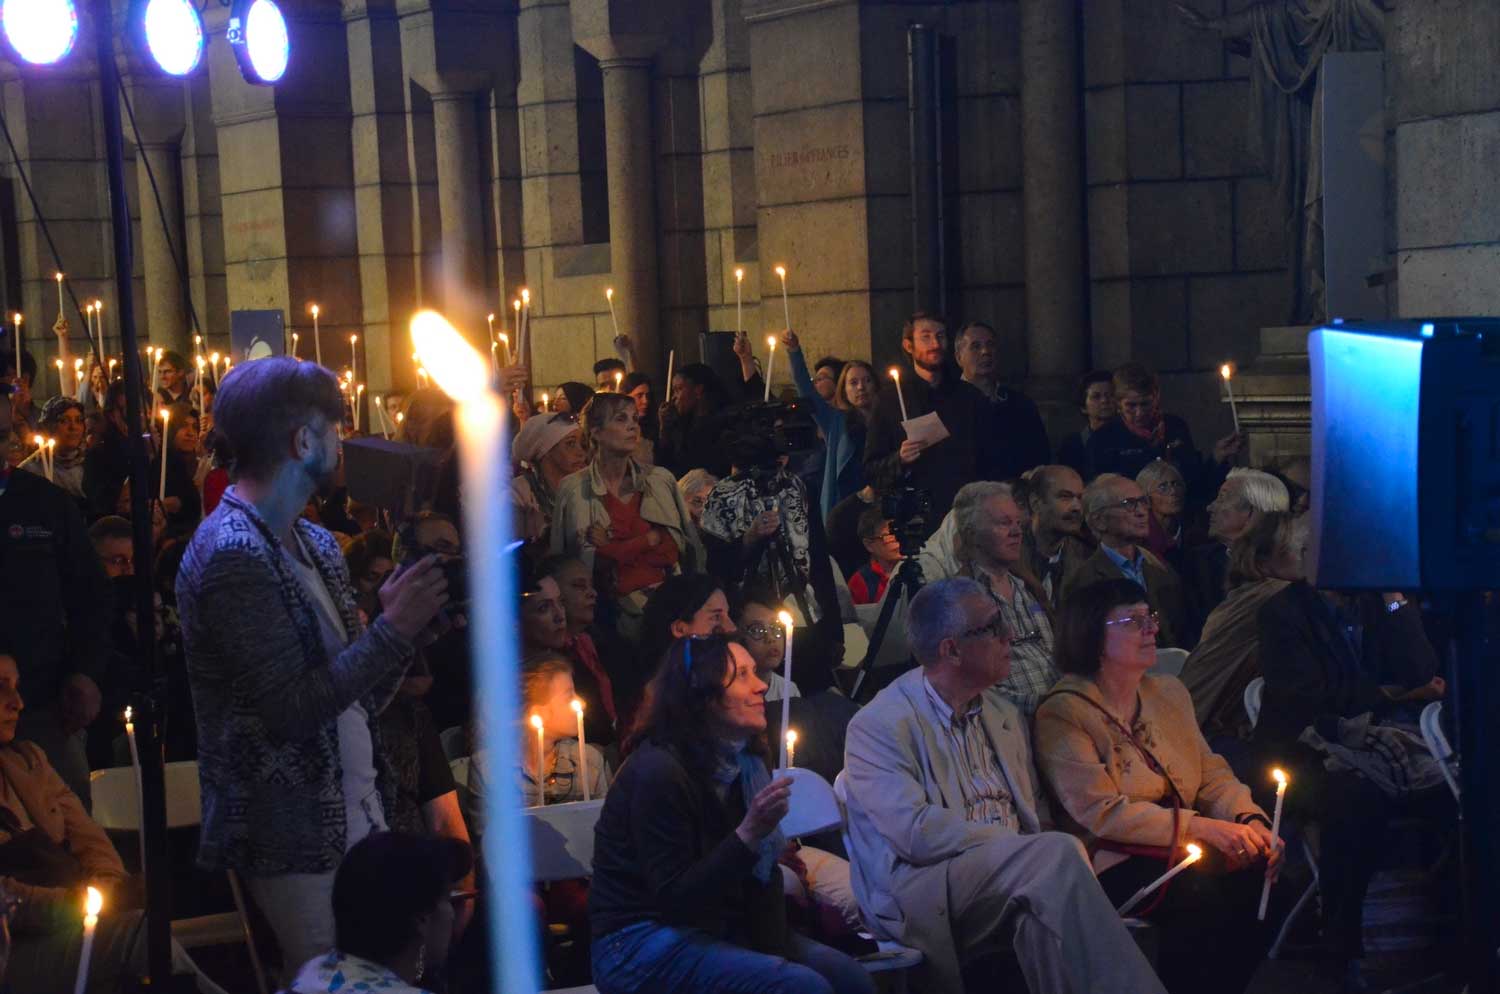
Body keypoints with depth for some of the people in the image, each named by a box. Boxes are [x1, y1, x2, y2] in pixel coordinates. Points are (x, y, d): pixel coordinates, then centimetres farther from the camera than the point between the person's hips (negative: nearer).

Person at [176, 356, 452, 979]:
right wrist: (392, 629, -16)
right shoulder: (231, 554, -15)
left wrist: (407, 623, -1)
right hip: (297, 849, -8)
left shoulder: (316, 544, 13)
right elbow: (292, 708, -21)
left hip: (360, 821, 8)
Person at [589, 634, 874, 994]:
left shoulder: (743, 761, 5)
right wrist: (748, 835, -30)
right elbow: (674, 898, -22)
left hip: (719, 930, 8)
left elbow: (761, 872, 5)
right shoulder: (658, 771, -20)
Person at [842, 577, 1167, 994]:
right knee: (1058, 853, -29)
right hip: (919, 895, -6)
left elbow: (1036, 815, 20)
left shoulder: (1004, 716, 21)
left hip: (1011, 879, 6)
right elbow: (916, 834, -16)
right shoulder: (878, 726, -4)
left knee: (1044, 917, -32)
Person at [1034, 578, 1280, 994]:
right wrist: (1201, 827, -21)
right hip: (1112, 862, -7)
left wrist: (1250, 820, -9)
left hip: (1184, 848, 7)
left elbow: (1212, 773, 13)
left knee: (1262, 876, -21)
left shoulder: (1169, 693, 15)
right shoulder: (1063, 713, -8)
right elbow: (1101, 812, -16)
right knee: (1200, 894, -32)